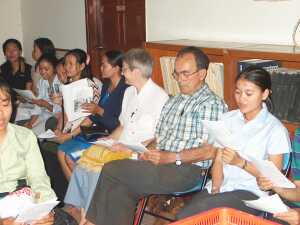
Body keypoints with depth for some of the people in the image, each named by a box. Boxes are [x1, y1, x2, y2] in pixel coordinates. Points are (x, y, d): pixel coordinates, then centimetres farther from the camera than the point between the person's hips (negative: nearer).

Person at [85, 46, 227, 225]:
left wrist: (171, 157, -17)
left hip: (187, 170, -7)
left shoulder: (214, 104, -4)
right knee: (120, 190, -22)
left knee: (111, 170, -14)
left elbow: (211, 151, -12)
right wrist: (148, 151, 0)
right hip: (160, 165, 7)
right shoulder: (173, 102, 22)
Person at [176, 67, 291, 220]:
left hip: (251, 193, -4)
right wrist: (215, 190, -8)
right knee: (185, 217, -23)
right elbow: (218, 161, 8)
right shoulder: (228, 119, 11)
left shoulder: (275, 129, -3)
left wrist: (241, 162, -14)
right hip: (221, 186, 4)